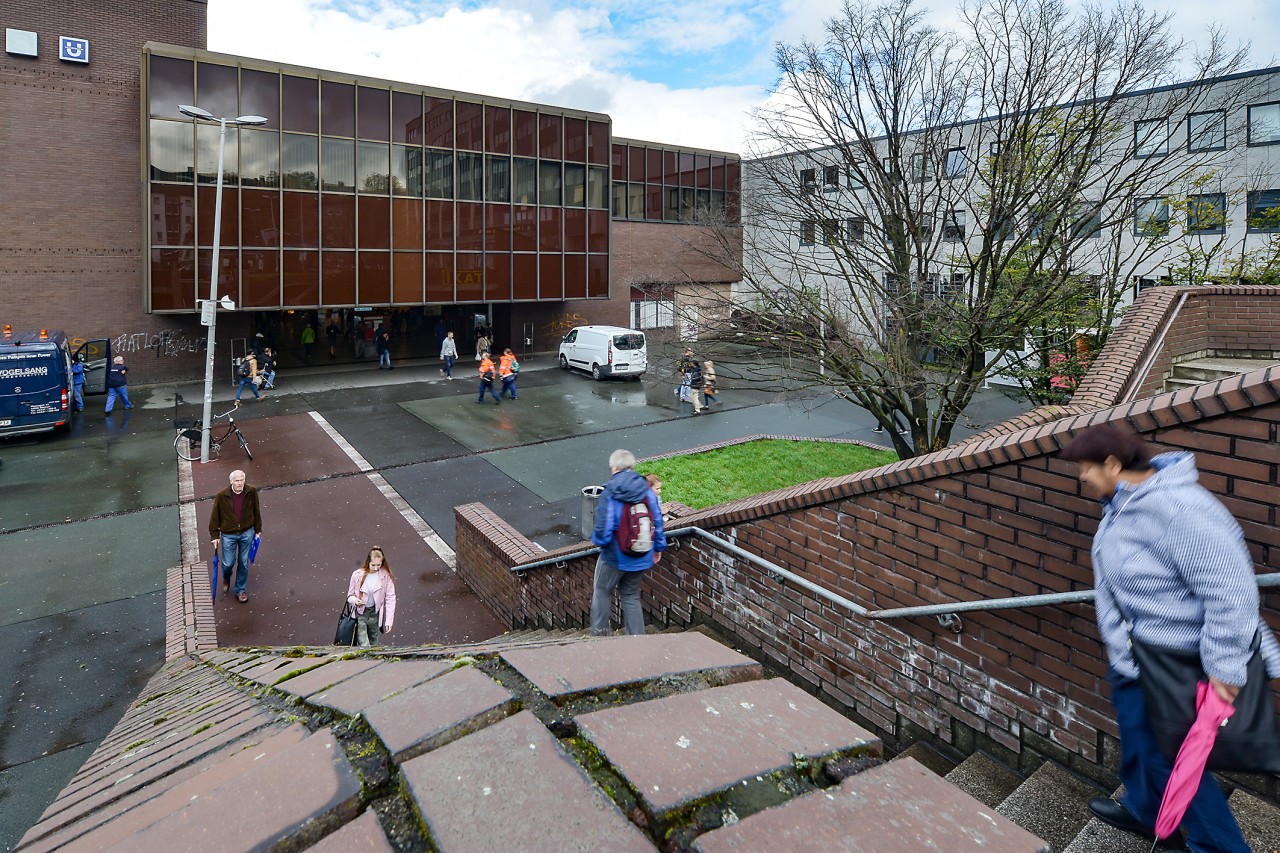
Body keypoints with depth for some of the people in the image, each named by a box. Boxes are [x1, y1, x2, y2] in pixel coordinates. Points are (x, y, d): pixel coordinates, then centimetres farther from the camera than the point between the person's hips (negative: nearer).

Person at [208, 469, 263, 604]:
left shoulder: (251, 492, -13)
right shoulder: (221, 496, -17)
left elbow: (256, 512, 0)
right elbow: (215, 516, -6)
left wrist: (258, 530, 7)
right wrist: (215, 536, -4)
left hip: (247, 533, 1)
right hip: (228, 535, -1)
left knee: (244, 563, 11)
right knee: (228, 563, 9)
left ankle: (240, 590, 28)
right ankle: (226, 578, 46)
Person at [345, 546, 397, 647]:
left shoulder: (386, 576, -11)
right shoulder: (357, 575, -11)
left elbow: (390, 598, -9)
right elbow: (350, 595, 1)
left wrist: (389, 621, -12)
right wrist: (354, 600, -23)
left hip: (375, 613, 1)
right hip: (360, 614, -1)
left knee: (373, 644, 16)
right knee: (364, 645, -8)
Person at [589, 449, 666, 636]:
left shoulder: (610, 494, -19)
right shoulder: (646, 490, -7)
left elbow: (603, 527, -18)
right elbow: (657, 520, -1)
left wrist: (598, 540, 5)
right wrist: (659, 547, 11)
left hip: (614, 556, -4)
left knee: (602, 592, 19)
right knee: (631, 596, 19)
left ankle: (599, 633, 26)